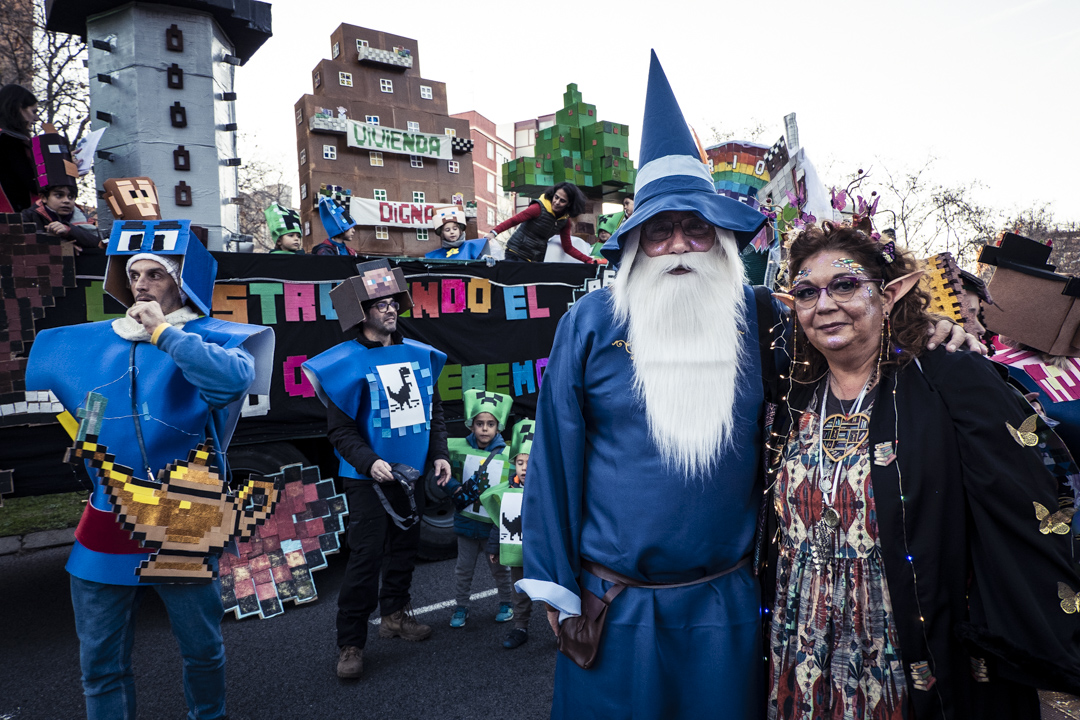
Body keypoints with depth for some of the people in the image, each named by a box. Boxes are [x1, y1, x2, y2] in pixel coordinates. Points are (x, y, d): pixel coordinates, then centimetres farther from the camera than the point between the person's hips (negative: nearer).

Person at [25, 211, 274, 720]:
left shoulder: (213, 337, -7)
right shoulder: (84, 343, 8)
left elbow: (235, 377, -30)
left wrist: (163, 332, -21)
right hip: (106, 525, 4)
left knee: (202, 648, 16)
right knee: (101, 661, 15)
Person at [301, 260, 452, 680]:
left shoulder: (418, 355, 6)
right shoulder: (347, 362, -10)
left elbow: (434, 410, 13)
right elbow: (340, 429, -11)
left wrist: (439, 454, 4)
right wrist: (369, 462, -24)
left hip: (412, 472, 6)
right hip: (368, 476, -5)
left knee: (405, 545, 16)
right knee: (366, 556, -4)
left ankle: (394, 614, 36)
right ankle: (350, 644, 9)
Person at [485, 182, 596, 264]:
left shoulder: (565, 220, 2)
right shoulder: (540, 208, -15)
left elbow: (568, 247, 7)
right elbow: (513, 220, -16)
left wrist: (589, 260, -1)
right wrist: (494, 232, -31)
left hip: (537, 259, 5)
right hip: (516, 255, -5)